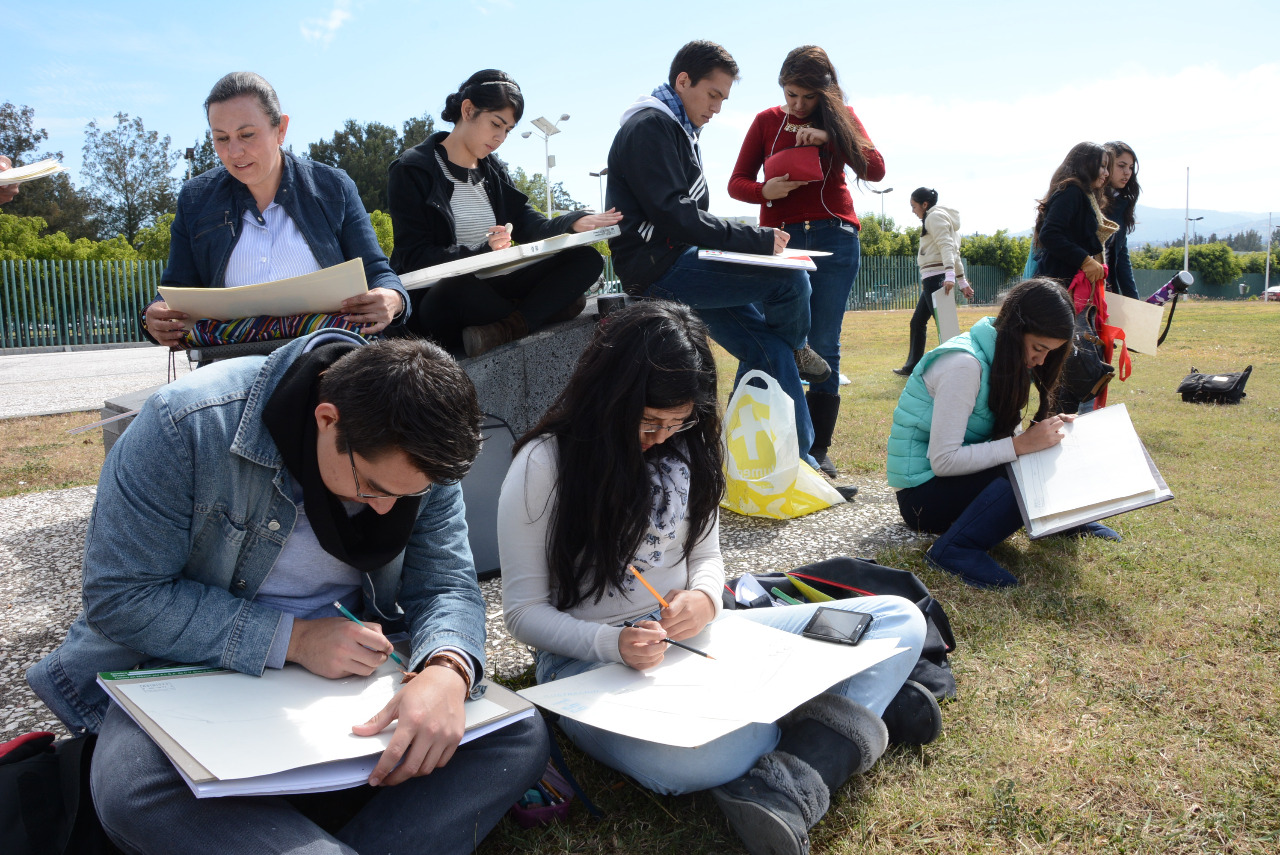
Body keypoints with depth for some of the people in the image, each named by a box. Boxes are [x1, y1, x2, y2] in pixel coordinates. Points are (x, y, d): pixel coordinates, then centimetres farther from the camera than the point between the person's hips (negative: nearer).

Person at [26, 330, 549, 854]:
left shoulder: (417, 457, -11)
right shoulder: (187, 425, -23)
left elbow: (447, 586, -8)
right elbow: (120, 599, -18)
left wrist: (447, 671, -31)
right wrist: (291, 638, -26)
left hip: (353, 670, 3)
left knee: (522, 736, -17)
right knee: (134, 792, -36)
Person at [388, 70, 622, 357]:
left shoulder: (494, 171, 17)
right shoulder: (412, 170, -4)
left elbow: (531, 226, 7)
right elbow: (414, 257, -13)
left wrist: (574, 223, -14)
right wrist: (482, 252, -28)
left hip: (490, 290, 7)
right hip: (436, 299, -6)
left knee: (586, 258, -10)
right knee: (461, 286, -43)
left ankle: (501, 330, -32)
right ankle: (543, 310, -14)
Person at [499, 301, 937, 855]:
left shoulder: (686, 446, 5)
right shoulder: (543, 466, -11)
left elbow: (706, 556, 13)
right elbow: (524, 612, -8)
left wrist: (704, 599, -12)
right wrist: (614, 643, -26)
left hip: (692, 637, 6)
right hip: (590, 658, -5)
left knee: (899, 621, -6)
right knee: (681, 760, -43)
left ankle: (790, 783, -26)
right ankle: (861, 703, -19)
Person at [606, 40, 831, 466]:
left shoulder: (680, 129, 22)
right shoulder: (650, 126, -10)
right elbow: (674, 215, -21)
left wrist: (755, 241, 6)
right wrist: (758, 240, -19)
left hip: (683, 263, 10)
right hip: (660, 270, -10)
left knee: (770, 351, 1)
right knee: (790, 278, -19)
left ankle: (800, 459, 8)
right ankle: (795, 351, 12)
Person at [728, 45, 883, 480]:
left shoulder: (841, 117, 11)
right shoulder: (767, 121, 11)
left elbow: (875, 169, -3)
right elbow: (736, 183, 8)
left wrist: (828, 138, -15)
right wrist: (765, 190, -14)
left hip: (833, 241, 0)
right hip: (778, 240, 0)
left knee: (824, 348, 0)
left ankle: (819, 450, 7)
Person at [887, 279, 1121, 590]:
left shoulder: (1001, 355, 4)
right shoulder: (964, 365, -23)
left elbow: (998, 435, 8)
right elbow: (943, 460, -26)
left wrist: (1048, 427, -10)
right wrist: (1021, 444, -27)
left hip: (960, 475, 8)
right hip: (922, 493, -8)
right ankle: (956, 548, -25)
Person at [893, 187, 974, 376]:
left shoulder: (935, 216, -6)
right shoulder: (936, 218, 23)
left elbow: (946, 246, -20)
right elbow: (953, 252, 22)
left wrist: (949, 274, -33)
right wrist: (962, 281, 21)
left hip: (936, 277, -11)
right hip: (932, 279, 11)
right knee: (917, 321, 17)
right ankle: (912, 367, 25)